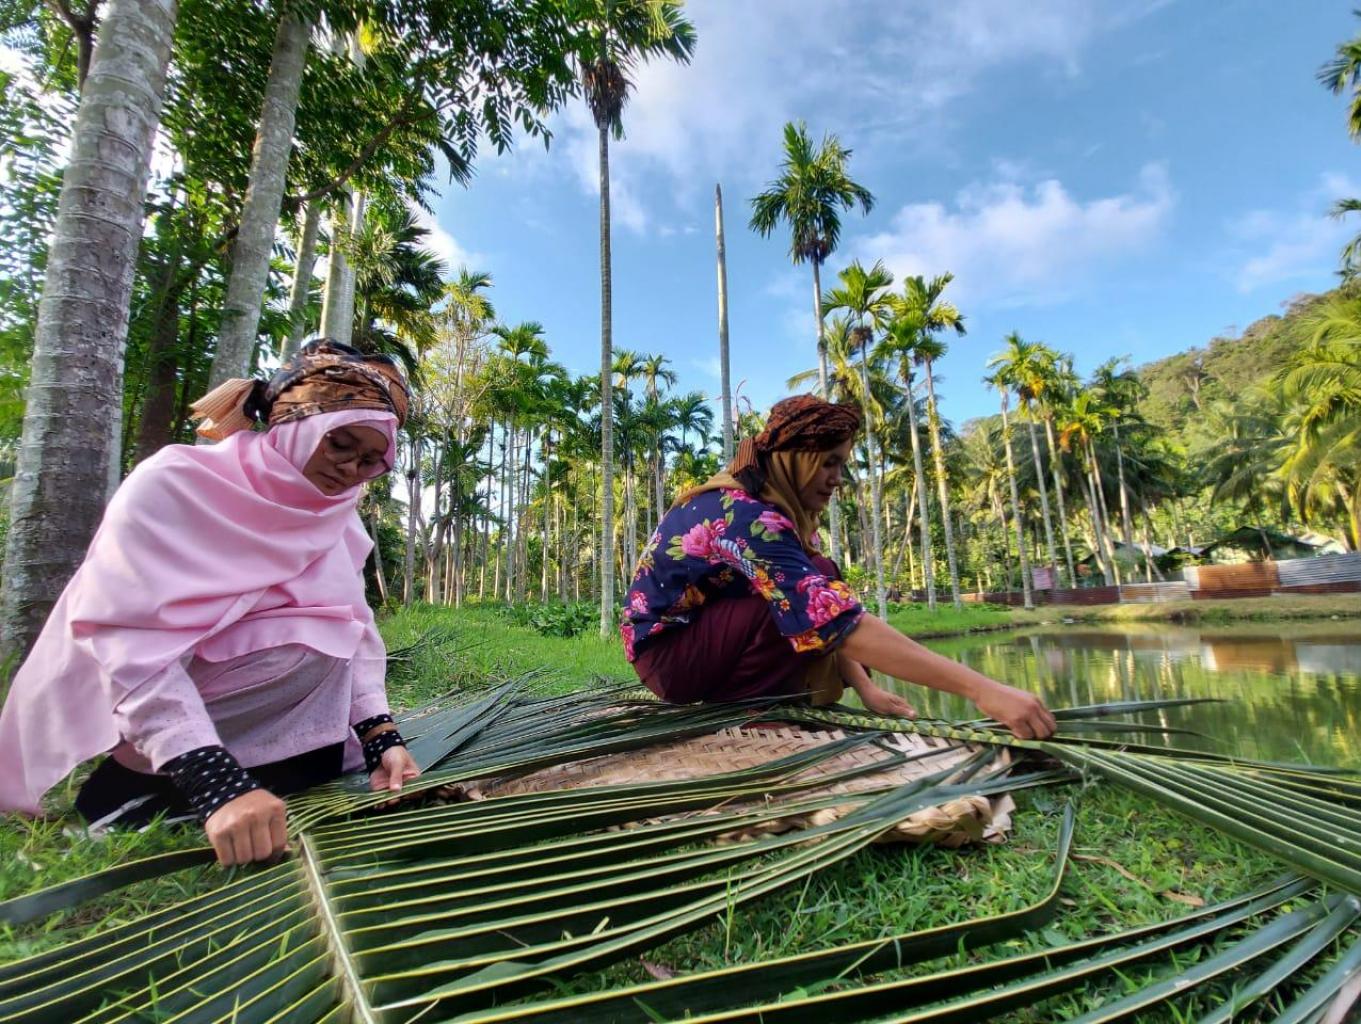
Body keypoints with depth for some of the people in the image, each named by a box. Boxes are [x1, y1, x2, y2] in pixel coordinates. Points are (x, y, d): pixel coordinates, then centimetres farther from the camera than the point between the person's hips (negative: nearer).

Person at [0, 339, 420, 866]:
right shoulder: (173, 483, -19)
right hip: (120, 723, -5)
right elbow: (129, 646, -28)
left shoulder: (334, 513, -3)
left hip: (225, 706, 5)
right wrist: (217, 783, -38)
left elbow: (352, 630, -8)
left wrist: (381, 734, -21)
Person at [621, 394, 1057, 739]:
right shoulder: (747, 516, -28)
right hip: (666, 652, -9)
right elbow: (836, 619, -37)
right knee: (812, 600, -25)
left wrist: (866, 688, -11)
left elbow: (830, 616, 1)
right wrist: (978, 688, -37)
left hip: (699, 633, 9)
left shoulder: (766, 505, 1)